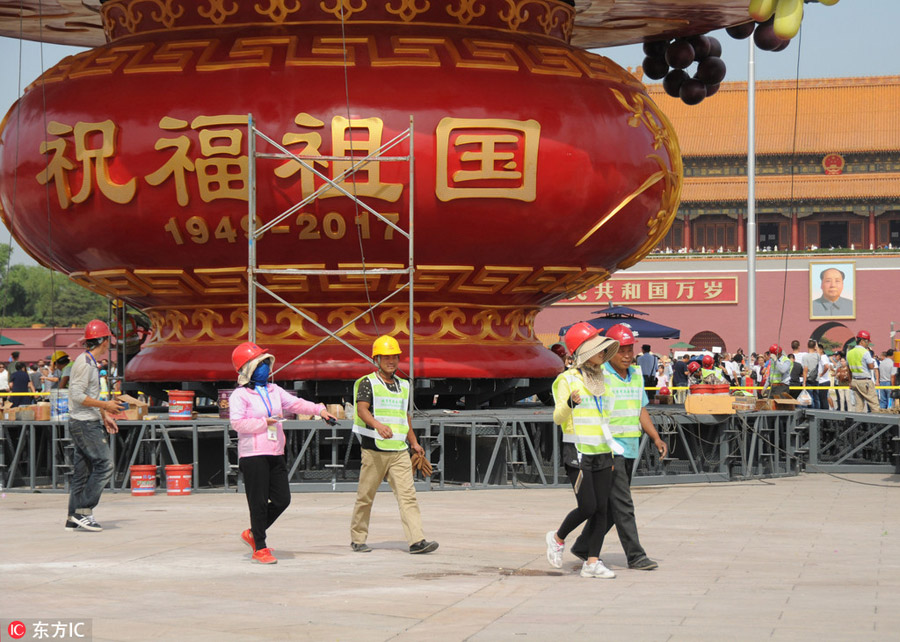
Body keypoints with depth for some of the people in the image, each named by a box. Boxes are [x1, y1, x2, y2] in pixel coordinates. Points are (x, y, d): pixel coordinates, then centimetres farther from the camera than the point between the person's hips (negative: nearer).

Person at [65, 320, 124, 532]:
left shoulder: (91, 363, 18)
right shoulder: (84, 362, -14)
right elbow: (78, 396, -20)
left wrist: (104, 416, 22)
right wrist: (105, 406, -17)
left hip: (90, 423, 10)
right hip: (84, 424, -10)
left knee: (82, 471, 8)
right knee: (104, 465, -13)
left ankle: (74, 519, 9)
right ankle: (83, 512, -12)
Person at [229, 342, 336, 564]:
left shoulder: (275, 391, 16)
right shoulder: (239, 396, -5)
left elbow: (295, 403, 11)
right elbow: (237, 423, -15)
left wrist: (319, 409, -3)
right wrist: (264, 423, -17)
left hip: (275, 454, 7)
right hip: (253, 455, -7)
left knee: (282, 499, 6)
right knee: (259, 502, -5)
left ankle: (253, 533, 24)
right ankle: (259, 549, 3)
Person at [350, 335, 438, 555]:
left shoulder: (403, 385, 17)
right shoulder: (368, 383, -2)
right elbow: (362, 409, -19)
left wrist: (414, 442, 31)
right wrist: (378, 425, -36)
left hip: (399, 450, 4)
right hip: (374, 450, -4)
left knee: (407, 495, -7)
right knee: (365, 496, 4)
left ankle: (417, 540, -15)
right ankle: (357, 539, 18)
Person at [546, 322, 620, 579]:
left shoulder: (602, 379, 14)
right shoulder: (568, 379, -6)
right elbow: (558, 418, -12)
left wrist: (612, 452, 20)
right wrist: (569, 403, -33)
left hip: (601, 452, 6)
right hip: (578, 452, -6)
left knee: (602, 509, 0)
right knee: (587, 507, -11)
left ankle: (592, 562, 4)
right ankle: (558, 538, 16)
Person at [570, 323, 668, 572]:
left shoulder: (636, 374, 13)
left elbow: (641, 410, 20)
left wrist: (656, 438, 8)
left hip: (629, 448, 8)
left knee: (610, 505, 12)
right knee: (622, 504, -10)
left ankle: (583, 547, 24)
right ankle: (635, 556, -8)